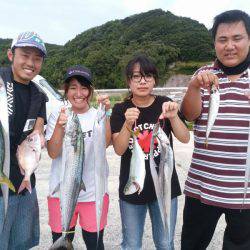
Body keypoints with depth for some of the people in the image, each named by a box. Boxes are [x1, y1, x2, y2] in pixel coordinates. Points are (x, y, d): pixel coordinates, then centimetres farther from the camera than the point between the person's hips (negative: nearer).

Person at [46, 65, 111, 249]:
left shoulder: (98, 115, -2)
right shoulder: (57, 116, -2)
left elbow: (106, 143, -18)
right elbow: (53, 153, -11)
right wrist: (59, 125, -26)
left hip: (94, 192, 0)